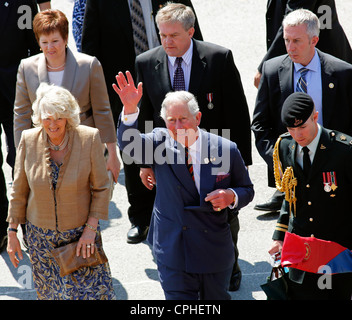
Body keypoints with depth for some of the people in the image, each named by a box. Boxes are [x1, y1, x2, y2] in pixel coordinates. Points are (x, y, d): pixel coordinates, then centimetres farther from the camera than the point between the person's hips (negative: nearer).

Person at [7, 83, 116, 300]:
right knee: (50, 293, 15)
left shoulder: (89, 138, -15)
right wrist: (12, 232, 2)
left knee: (92, 291, 3)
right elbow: (19, 191, 0)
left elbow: (101, 187, -6)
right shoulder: (29, 140, -10)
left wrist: (91, 228, -11)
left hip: (80, 232, -2)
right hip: (41, 234, 2)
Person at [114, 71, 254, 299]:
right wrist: (130, 109, -41)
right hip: (173, 251, -1)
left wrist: (231, 196, -19)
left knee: (216, 297, 18)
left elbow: (247, 190, 4)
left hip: (215, 251, 1)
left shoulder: (226, 149, -6)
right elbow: (129, 144, -24)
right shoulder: (160, 142, -5)